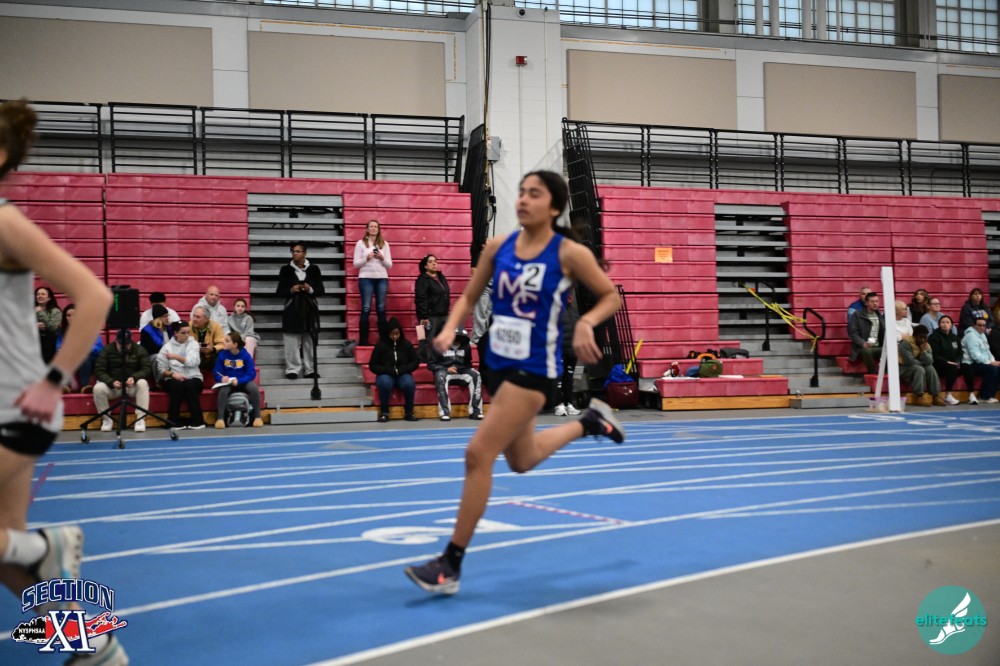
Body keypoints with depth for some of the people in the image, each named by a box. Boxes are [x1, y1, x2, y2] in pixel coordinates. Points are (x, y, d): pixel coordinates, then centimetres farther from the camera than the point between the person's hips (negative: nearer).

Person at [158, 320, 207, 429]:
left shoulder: (193, 344, 7)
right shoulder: (167, 346, 6)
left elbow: (192, 362, -10)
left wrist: (176, 357, -17)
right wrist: (172, 373, -16)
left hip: (193, 378, 0)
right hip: (173, 379, 0)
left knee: (190, 386, -33)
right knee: (176, 385, -34)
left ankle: (197, 421, -26)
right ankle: (174, 421, -27)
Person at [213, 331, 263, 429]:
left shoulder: (245, 355, -9)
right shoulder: (222, 354, -6)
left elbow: (251, 373, -11)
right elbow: (217, 372, -2)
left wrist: (238, 381, -27)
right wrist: (222, 378, -26)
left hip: (243, 381, 0)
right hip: (227, 382, 0)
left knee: (254, 388, -32)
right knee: (223, 390, -35)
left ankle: (257, 417, -16)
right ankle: (220, 418, -26)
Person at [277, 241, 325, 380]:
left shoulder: (313, 269, 5)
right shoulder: (286, 269, 4)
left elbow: (321, 290, 6)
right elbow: (279, 291, 5)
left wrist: (310, 290, -14)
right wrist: (291, 290, -13)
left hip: (309, 309, 1)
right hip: (292, 309, -1)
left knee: (309, 340, 1)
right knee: (292, 341, -5)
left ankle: (310, 369, 8)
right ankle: (292, 369, 0)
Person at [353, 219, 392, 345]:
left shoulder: (384, 244, 12)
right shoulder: (361, 243, 5)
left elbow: (389, 265, 9)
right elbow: (356, 264, 1)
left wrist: (382, 258, -10)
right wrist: (366, 258, -15)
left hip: (382, 278, 3)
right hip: (366, 278, -2)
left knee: (381, 309, 2)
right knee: (366, 309, -6)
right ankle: (363, 340, -3)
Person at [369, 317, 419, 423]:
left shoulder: (406, 344, 4)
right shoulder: (380, 345, -2)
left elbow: (415, 362, 9)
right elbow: (372, 366, 0)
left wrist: (401, 370, -9)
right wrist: (391, 370, -13)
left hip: (403, 375, 1)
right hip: (386, 375, -1)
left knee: (409, 384, -34)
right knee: (385, 383, -37)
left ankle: (409, 412, -15)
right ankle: (384, 412, -20)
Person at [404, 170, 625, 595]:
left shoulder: (569, 254, -11)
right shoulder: (498, 247, 2)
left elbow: (610, 296, -1)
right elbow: (469, 297, 10)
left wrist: (585, 323, -20)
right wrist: (450, 329, -8)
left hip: (534, 369, -7)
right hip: (498, 364, 7)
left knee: (478, 454, -15)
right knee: (521, 461, 24)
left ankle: (451, 565, -5)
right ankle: (590, 421, 50)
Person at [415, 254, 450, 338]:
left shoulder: (441, 277, 17)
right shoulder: (422, 280, -8)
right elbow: (421, 300, -16)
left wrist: (447, 311, 17)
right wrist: (424, 317, -22)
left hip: (444, 315, 8)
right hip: (430, 317, -8)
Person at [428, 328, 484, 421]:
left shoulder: (466, 346, 8)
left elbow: (468, 363, 23)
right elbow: (431, 364, -3)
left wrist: (463, 369, -1)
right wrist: (447, 369, -16)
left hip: (461, 373, 4)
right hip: (444, 372, -4)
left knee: (476, 376, -24)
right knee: (441, 376, -39)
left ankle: (475, 410, -25)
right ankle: (444, 412, -43)